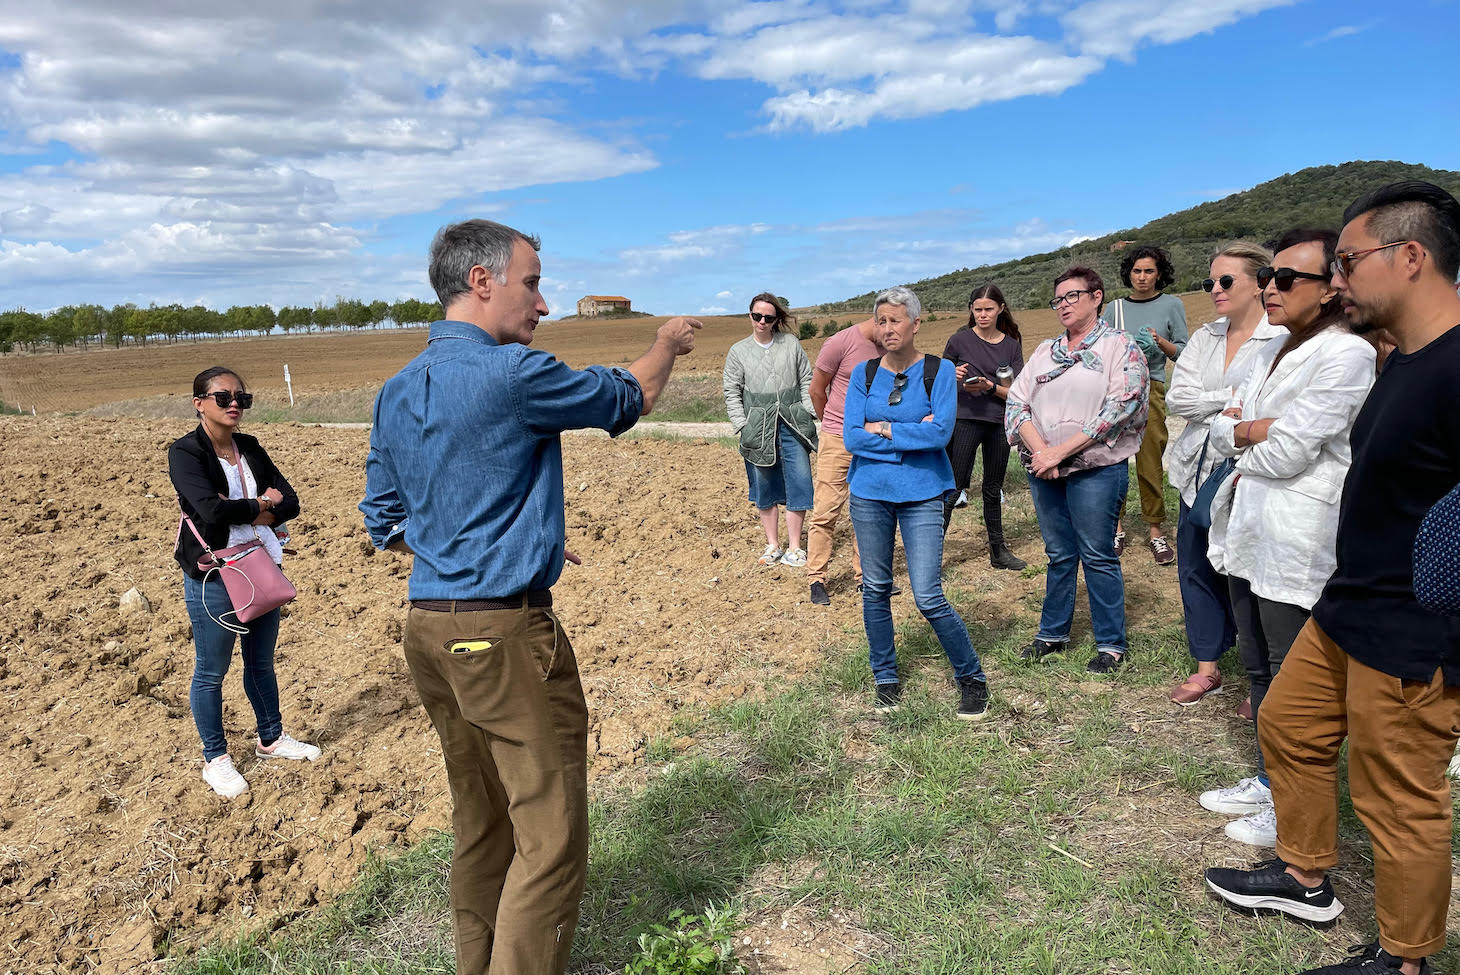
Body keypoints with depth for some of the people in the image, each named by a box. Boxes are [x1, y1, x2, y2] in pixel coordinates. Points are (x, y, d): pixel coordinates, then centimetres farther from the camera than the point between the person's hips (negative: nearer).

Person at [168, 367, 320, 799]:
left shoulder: (250, 448, 6)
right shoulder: (185, 453, -12)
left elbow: (290, 503, 0)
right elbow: (211, 509, -27)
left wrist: (243, 513, -16)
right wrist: (262, 504, -12)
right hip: (212, 577, -6)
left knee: (262, 662, 19)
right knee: (211, 671, 8)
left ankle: (271, 738, 36)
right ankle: (215, 759, 25)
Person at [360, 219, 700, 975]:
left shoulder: (396, 392, 8)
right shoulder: (513, 374, -16)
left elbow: (385, 525, 14)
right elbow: (627, 398, 0)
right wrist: (669, 343, 19)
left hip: (428, 629, 9)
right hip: (507, 634, -9)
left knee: (479, 826, 21)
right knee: (550, 839, 2)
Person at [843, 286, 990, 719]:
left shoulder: (939, 371, -3)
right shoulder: (864, 374, 3)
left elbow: (941, 431, -16)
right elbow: (852, 437, -7)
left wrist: (883, 430, -11)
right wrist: (913, 433, -11)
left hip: (921, 494, -3)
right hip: (869, 492, 3)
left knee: (928, 597, -6)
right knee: (875, 589, 11)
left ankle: (972, 677, 15)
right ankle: (885, 677, 28)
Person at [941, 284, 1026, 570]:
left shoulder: (1012, 345, 6)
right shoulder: (961, 339, -1)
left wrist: (990, 387, -16)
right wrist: (953, 376, -14)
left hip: (1000, 423, 3)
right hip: (965, 421, -3)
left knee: (993, 490, 15)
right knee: (953, 487, -7)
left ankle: (998, 550, 26)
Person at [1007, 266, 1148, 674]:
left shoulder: (1120, 347, -3)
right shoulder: (1045, 350, 13)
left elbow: (1119, 408, -14)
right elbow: (1017, 401, 5)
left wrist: (1060, 451, -17)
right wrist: (1039, 450, -12)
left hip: (1095, 469, -5)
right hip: (1044, 470, 5)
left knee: (1098, 557, 1)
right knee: (1059, 555, 14)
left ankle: (1111, 644, 13)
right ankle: (1053, 634, 25)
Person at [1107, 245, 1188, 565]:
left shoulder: (1171, 305, 9)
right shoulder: (1115, 307, 14)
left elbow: (1183, 353, 7)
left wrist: (1160, 341, -11)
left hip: (1150, 389, -2)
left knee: (1150, 464, -4)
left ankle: (1156, 531, 5)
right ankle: (1115, 527, 7)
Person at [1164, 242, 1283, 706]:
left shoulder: (1283, 339, -8)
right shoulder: (1204, 338, 10)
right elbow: (1177, 398, -2)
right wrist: (1233, 397, -12)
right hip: (1198, 474, 6)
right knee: (1196, 570, 13)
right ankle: (1208, 668, 28)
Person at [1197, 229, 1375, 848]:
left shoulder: (1346, 355, -14)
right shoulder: (1278, 350, 14)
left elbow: (1286, 453, -20)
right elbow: (1219, 429, 9)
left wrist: (1240, 437, -2)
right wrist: (1260, 431, -10)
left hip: (1296, 541, -9)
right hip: (1247, 530, 9)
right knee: (1259, 668, 19)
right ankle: (1267, 782, 34)